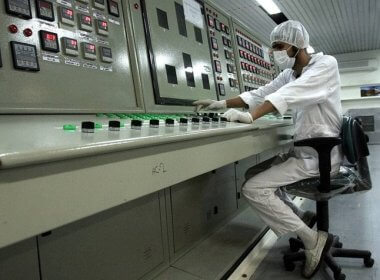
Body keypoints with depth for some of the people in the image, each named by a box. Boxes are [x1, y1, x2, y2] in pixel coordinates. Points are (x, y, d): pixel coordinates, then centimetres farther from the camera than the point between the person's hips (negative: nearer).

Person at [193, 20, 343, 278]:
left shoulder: (326, 64, -13)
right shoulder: (289, 74, 10)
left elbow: (289, 95, -28)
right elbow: (259, 94, 8)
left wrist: (250, 116, -37)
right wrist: (222, 104, -2)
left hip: (320, 155, -9)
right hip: (305, 151, 9)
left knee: (253, 189, -18)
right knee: (254, 175, 17)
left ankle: (314, 240, -6)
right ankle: (301, 219, 22)